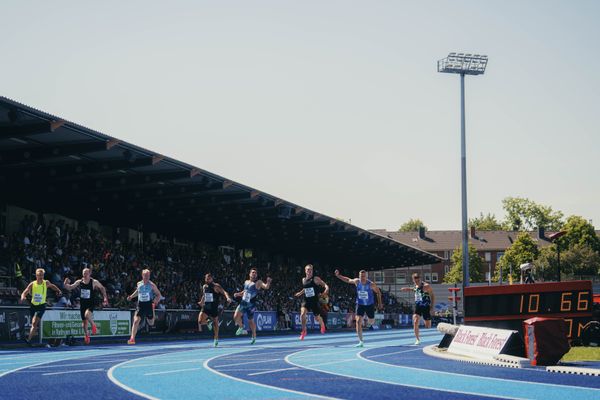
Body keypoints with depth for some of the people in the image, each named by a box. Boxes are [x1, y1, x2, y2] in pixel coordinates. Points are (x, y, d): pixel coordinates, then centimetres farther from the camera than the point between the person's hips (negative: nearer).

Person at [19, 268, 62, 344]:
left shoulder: (46, 283, -6)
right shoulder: (32, 284, -7)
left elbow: (52, 286, 17)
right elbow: (24, 293, -9)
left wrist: (59, 291, 3)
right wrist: (23, 297, -31)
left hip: (41, 306, -3)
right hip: (33, 306, 3)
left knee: (34, 322, -18)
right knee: (34, 323, 13)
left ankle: (29, 339, -22)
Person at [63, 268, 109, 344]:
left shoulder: (94, 282, -8)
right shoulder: (79, 282, -2)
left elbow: (102, 288, 7)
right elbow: (69, 288, 3)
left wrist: (105, 297, 2)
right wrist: (66, 283, -17)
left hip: (90, 303, -3)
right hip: (82, 303, 4)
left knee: (87, 314, -32)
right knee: (84, 321, 10)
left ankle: (93, 325, -3)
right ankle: (86, 335, 32)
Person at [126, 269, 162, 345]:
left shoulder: (152, 285, -7)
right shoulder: (139, 284, 2)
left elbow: (158, 294, 0)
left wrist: (156, 301, -19)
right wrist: (131, 296, 10)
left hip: (149, 305, -1)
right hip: (140, 305, 1)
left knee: (151, 324, 14)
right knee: (136, 321, -17)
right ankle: (132, 338, -15)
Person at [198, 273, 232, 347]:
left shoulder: (216, 286, -10)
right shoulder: (204, 286, 7)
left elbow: (224, 292, -22)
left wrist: (228, 298, -40)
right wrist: (201, 302, 36)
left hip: (214, 308, -3)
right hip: (205, 307, 3)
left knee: (215, 323, 9)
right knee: (200, 321, -17)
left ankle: (216, 339, 25)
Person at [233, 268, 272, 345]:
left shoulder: (258, 282, -5)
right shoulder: (246, 282, 12)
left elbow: (266, 287, -20)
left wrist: (268, 282, -39)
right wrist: (238, 294, 11)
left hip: (251, 305, -4)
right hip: (243, 303, 4)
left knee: (251, 321, 5)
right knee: (236, 316, -13)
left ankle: (254, 336, 23)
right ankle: (241, 328, 14)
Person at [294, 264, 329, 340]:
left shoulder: (315, 279, -7)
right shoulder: (303, 280, 7)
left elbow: (325, 285, -11)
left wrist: (326, 290, -30)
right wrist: (300, 293, 21)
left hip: (314, 301, -3)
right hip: (306, 300, 3)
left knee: (317, 317, 11)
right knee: (303, 314, -23)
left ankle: (322, 324, 48)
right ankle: (304, 331, -6)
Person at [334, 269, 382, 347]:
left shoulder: (371, 284, -19)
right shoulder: (356, 281, -12)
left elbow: (378, 292, -3)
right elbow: (348, 280, 6)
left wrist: (380, 303, -3)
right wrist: (338, 275, -2)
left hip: (370, 305, 0)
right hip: (360, 305, 0)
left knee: (371, 321, 17)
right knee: (358, 321, -17)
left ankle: (369, 322, 60)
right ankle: (361, 341, -14)